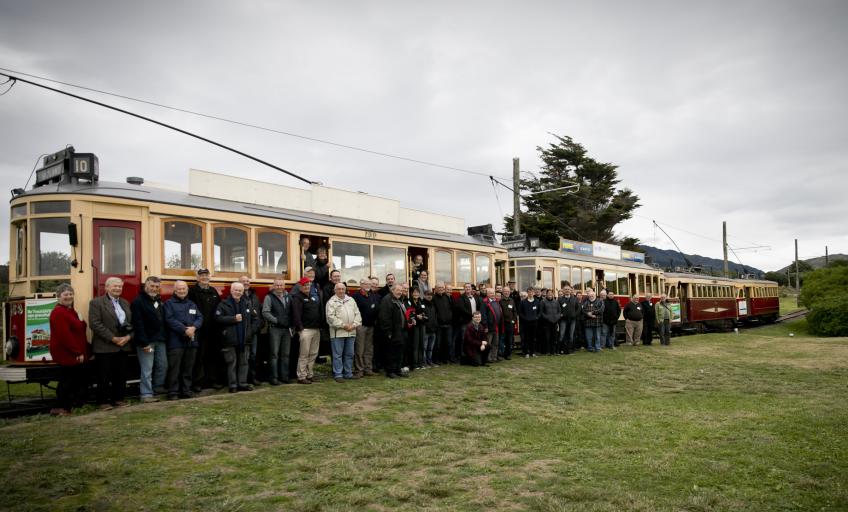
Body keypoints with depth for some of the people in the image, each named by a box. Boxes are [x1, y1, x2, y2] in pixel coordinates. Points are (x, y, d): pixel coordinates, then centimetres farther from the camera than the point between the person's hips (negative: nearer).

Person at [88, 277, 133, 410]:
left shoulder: (125, 303, 16)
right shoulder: (96, 302, -3)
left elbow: (131, 322, 14)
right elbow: (95, 324, -13)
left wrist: (128, 336, -6)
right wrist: (113, 338, -16)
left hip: (123, 346, 6)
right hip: (105, 347, -5)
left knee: (121, 375, 9)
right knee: (104, 376, 0)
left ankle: (118, 399, 19)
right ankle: (103, 401, 10)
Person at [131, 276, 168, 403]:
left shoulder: (159, 301, 17)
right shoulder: (138, 301, -8)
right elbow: (138, 324, -15)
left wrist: (165, 337, 9)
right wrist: (144, 343, -19)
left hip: (160, 340, 7)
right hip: (146, 341, -7)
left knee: (163, 365, 11)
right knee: (147, 369, -4)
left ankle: (158, 388, 26)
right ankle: (146, 394, 2)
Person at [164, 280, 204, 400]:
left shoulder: (192, 304, 18)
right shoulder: (169, 303, 0)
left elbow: (200, 317, 9)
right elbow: (170, 319, -12)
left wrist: (193, 327, -12)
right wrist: (185, 330, -17)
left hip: (191, 341, 5)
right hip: (176, 341, -5)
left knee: (188, 368, 10)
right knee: (174, 368, -4)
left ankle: (186, 390, 17)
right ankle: (173, 392, 1)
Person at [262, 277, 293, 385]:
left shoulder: (288, 297, 13)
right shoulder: (269, 297, -1)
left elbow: (292, 313, 14)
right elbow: (265, 313, -9)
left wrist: (291, 323, 0)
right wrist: (277, 321, -15)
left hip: (287, 329, 5)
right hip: (274, 329, -5)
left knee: (285, 354, 8)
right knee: (274, 354, -3)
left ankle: (284, 376, 15)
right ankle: (274, 377, 2)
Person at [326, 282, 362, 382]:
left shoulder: (351, 300, 15)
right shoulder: (331, 302, -2)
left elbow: (357, 314, 11)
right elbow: (331, 317, -12)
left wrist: (354, 324, -6)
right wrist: (343, 325, -15)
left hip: (351, 332, 5)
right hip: (338, 332, -5)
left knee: (349, 354, 11)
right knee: (338, 354, -1)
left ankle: (348, 373, 21)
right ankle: (338, 374, 5)